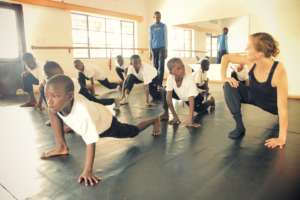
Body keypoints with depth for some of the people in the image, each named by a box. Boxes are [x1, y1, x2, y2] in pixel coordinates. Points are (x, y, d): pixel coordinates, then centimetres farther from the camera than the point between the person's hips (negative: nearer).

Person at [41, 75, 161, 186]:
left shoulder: (82, 112, -50)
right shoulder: (59, 102, -31)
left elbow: (91, 142, -45)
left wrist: (87, 171, -47)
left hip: (106, 124, -5)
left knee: (134, 132, 18)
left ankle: (155, 120, 47)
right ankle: (61, 147, 28)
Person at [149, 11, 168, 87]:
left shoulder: (163, 26, 7)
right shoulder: (151, 27, 13)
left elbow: (165, 38, 4)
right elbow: (150, 39, 14)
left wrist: (166, 50, -5)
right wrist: (150, 51, 7)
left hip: (161, 48, -3)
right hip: (154, 48, 3)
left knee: (161, 66, -12)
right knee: (155, 66, 2)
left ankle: (160, 84, -14)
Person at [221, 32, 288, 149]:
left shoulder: (279, 71, -36)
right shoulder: (250, 61, -25)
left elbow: (282, 106, -35)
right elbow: (226, 58, -9)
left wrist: (281, 138, -36)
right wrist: (224, 77, -22)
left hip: (271, 103, -1)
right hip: (253, 95, 1)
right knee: (229, 86, -23)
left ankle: (280, 118, 42)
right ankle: (239, 126, -15)